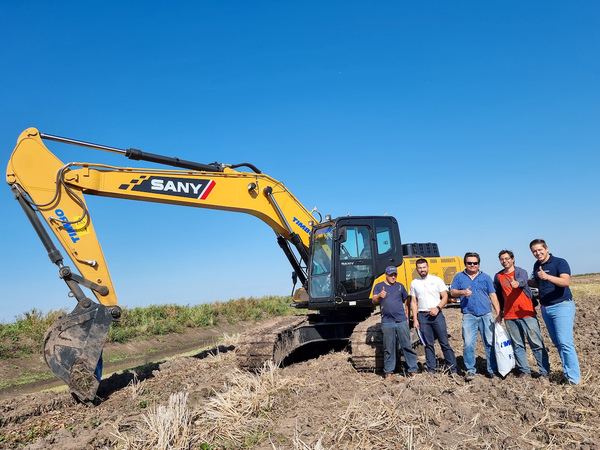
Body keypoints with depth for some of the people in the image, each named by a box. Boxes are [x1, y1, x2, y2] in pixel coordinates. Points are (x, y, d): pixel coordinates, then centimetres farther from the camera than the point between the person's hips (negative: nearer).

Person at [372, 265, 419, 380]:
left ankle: (413, 370, 11)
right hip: (387, 322, -1)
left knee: (407, 346, 3)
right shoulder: (379, 286, 6)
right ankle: (388, 372, 12)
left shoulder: (400, 286, 13)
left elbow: (406, 302, 21)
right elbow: (374, 301, -5)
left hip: (402, 321, 2)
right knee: (388, 348, 4)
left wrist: (407, 317, 13)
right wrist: (379, 296, -27)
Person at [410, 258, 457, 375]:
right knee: (428, 344, 6)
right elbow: (413, 302, 10)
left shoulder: (437, 280, 4)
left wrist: (437, 308, -14)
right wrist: (415, 319, 3)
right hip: (422, 316, 2)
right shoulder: (414, 283, 9)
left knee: (444, 342, 0)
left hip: (437, 315, -2)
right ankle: (431, 369, 14)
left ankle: (453, 368, 10)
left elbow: (445, 297, 3)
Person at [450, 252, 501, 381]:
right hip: (469, 316, -1)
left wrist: (498, 313, 5)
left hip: (486, 315, 1)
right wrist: (462, 292, -15)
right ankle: (470, 370, 3)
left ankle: (492, 370, 13)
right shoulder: (459, 277, 12)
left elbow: (493, 296, 12)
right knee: (468, 344, -7)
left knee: (490, 343, 2)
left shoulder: (486, 277, 13)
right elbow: (452, 292, 6)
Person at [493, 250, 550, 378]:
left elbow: (522, 280, -26)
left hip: (527, 313, -3)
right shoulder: (498, 276, 10)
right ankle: (524, 371, 19)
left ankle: (544, 371, 10)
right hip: (509, 316, 4)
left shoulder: (521, 272, -2)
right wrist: (500, 310, 21)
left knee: (537, 344, 0)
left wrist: (517, 283, -48)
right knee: (517, 345, 9)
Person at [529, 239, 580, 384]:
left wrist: (547, 276, -40)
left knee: (565, 342, -11)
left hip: (562, 306, -7)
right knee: (557, 342, 10)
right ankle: (567, 372, 18)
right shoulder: (536, 266, 10)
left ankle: (573, 378, -5)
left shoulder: (560, 262, -11)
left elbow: (566, 281, -26)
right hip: (545, 308, 7)